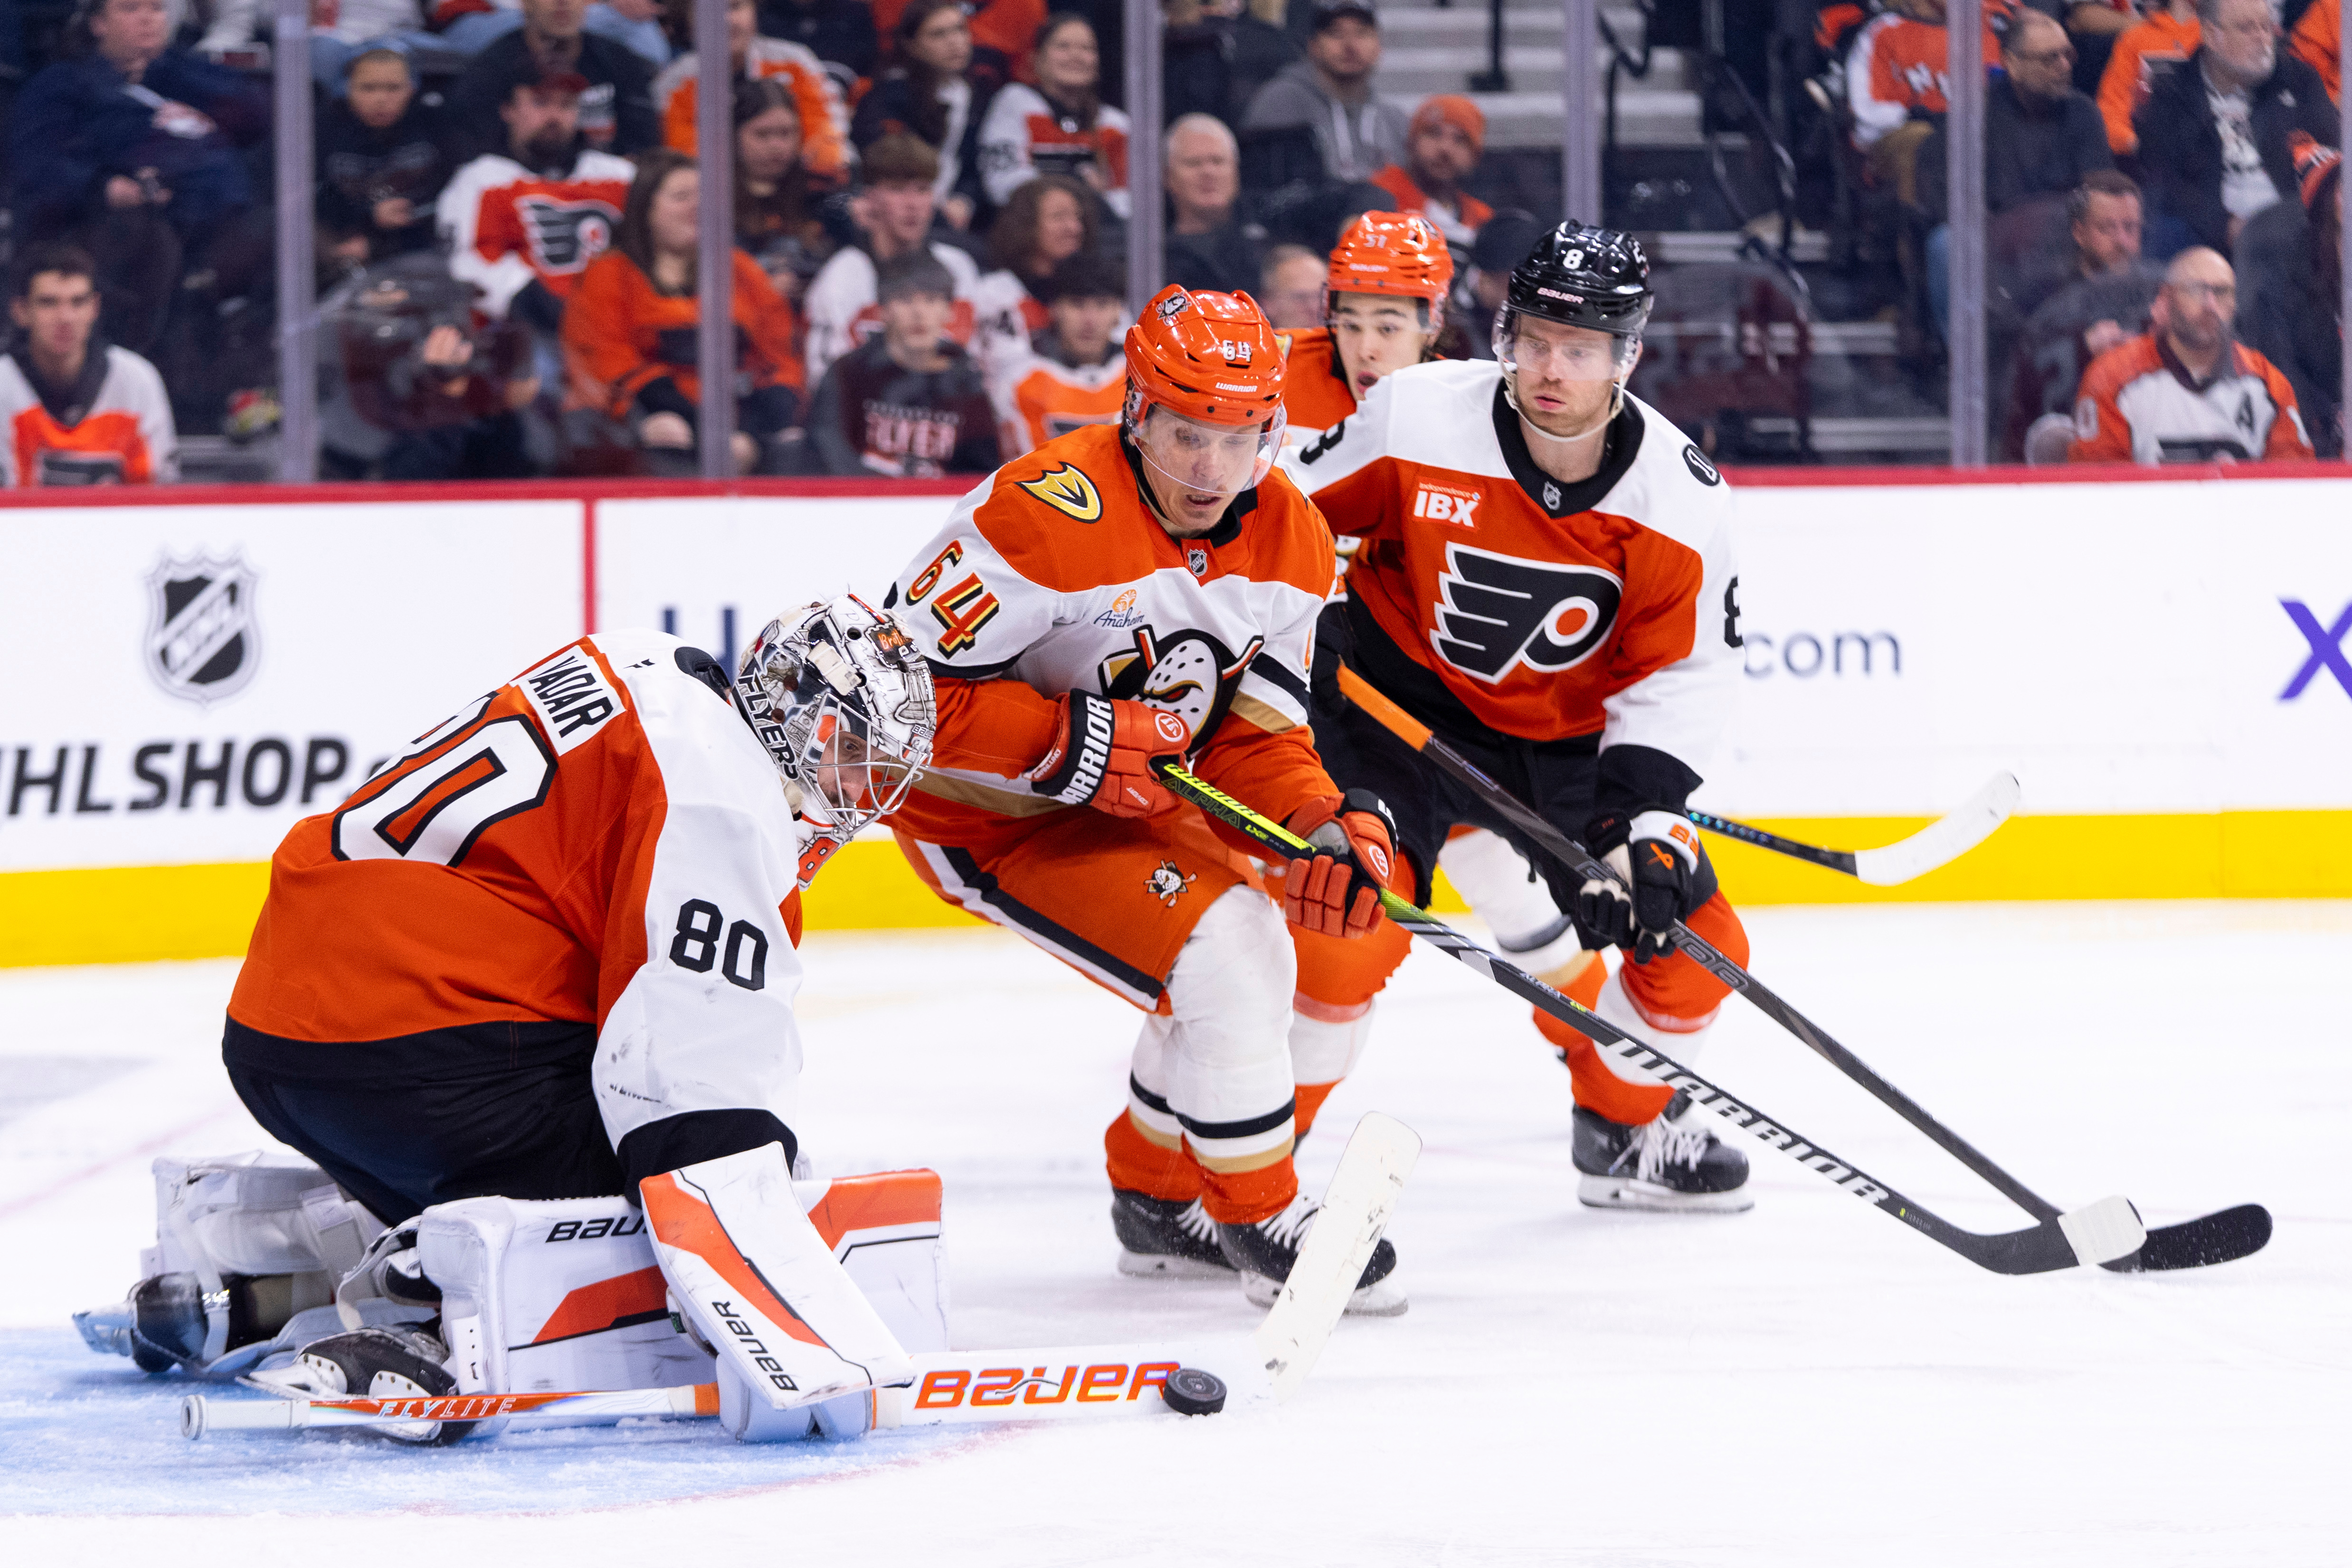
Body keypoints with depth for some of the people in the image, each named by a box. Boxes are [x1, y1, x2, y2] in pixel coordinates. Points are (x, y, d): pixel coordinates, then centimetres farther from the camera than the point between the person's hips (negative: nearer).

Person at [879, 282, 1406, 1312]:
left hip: (1128, 797, 9)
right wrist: (1073, 742, -32)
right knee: (1217, 951, -19)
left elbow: (1255, 736, -1)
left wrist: (1326, 830, -20)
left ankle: (1158, 1199, 34)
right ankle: (1259, 1222, -4)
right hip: (983, 809, -9)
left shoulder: (1291, 546, -6)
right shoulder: (1051, 512, -30)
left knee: (1252, 959, 14)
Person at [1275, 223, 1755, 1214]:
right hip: (1396, 697, -4)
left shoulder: (1679, 499, -16)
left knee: (1694, 945, 2)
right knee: (1352, 926, -25)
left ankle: (1629, 1130, 31)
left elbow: (1683, 674, -11)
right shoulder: (1417, 419, -22)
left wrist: (1649, 818, -21)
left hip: (1564, 736, 4)